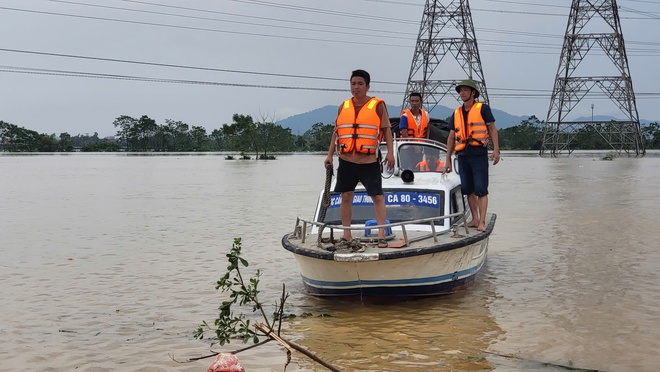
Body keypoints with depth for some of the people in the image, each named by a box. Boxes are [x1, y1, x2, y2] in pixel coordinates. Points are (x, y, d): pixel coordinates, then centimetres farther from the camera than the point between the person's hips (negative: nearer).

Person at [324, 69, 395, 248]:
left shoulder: (378, 105, 0)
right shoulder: (343, 106, 11)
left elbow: (386, 129, -1)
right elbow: (336, 131, 15)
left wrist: (390, 152, -10)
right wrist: (330, 154, 11)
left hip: (369, 161, -3)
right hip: (346, 161, 4)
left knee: (378, 196, -4)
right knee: (346, 196, 6)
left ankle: (381, 234, -1)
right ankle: (346, 235, 15)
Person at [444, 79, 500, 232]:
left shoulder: (483, 109, 2)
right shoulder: (456, 113, 16)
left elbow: (492, 129, 0)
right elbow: (451, 137, 18)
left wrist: (496, 150, -11)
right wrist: (448, 159, 15)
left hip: (479, 154, -5)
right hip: (463, 156, 6)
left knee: (481, 189, -8)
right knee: (468, 190, 7)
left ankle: (482, 221, -9)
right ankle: (475, 219, 15)